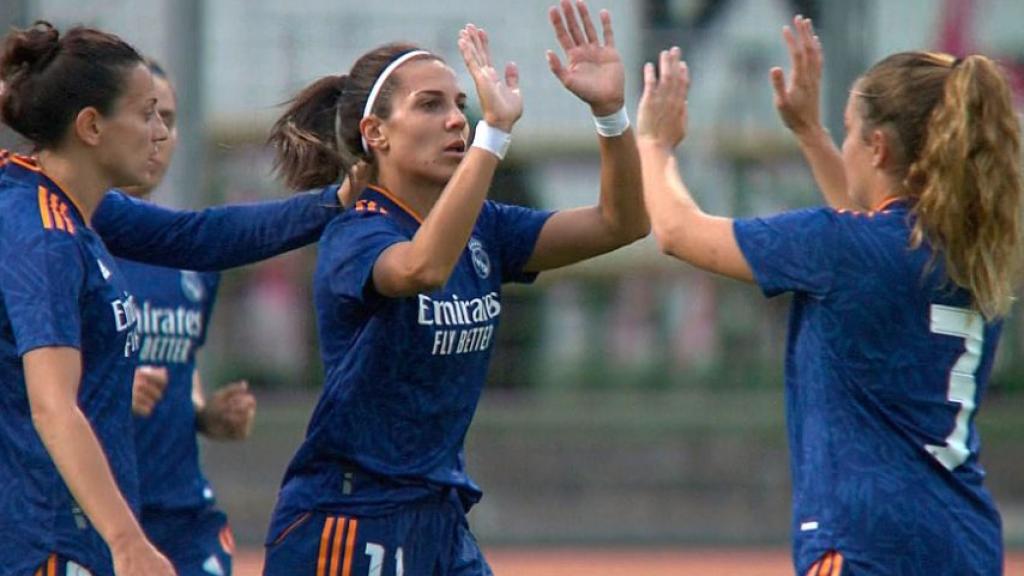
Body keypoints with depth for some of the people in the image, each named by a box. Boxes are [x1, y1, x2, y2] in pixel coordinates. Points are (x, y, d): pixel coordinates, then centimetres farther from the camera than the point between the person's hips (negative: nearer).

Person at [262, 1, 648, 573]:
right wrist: (496, 130, -39)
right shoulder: (355, 235, -13)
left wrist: (610, 111, -15)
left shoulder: (480, 228, 8)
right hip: (346, 527, -8)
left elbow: (622, 222, 1)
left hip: (443, 526, 8)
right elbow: (423, 267, -37)